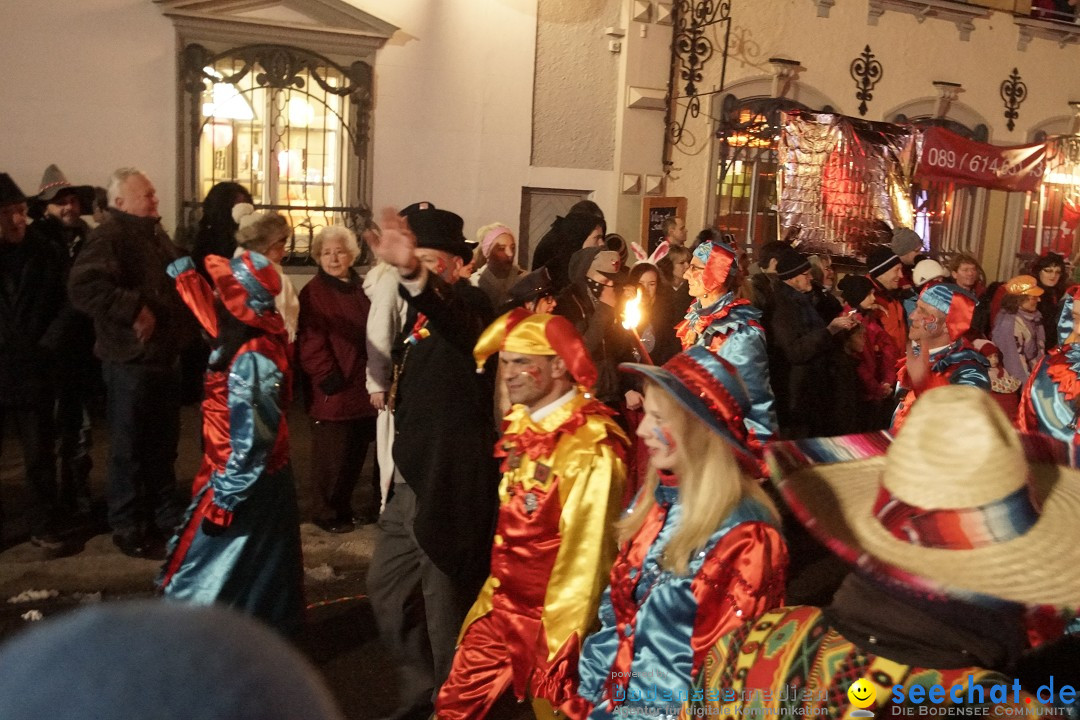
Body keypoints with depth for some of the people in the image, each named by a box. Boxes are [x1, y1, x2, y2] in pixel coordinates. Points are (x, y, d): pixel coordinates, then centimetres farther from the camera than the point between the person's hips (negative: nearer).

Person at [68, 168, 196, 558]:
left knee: (163, 443, 17)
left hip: (166, 356, 8)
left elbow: (178, 283, 28)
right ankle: (129, 527, 16)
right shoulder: (109, 236, -14)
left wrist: (187, 322, 15)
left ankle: (166, 516, 30)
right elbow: (83, 286, -31)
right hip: (130, 360, -8)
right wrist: (133, 309, -29)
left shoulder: (156, 234, 14)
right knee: (130, 448, 3)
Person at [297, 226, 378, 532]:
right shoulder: (313, 293, -8)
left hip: (362, 387, 7)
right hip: (333, 389, -7)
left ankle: (343, 508, 30)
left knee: (356, 454, 15)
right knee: (332, 456, 2)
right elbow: (310, 342, -16)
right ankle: (327, 513, 18)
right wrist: (328, 378, -20)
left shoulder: (360, 289, 12)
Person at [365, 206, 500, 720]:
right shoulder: (423, 309, 12)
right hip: (411, 482, 10)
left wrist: (412, 273, -62)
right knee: (385, 589, 19)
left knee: (446, 612, 5)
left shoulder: (466, 304, -17)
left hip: (450, 488, -9)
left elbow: (448, 314, -44)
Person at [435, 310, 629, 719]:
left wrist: (561, 648, -15)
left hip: (553, 619, -7)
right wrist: (492, 597, 11)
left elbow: (584, 556, -20)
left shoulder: (590, 446, -22)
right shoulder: (520, 425, 3)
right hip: (502, 608, 7)